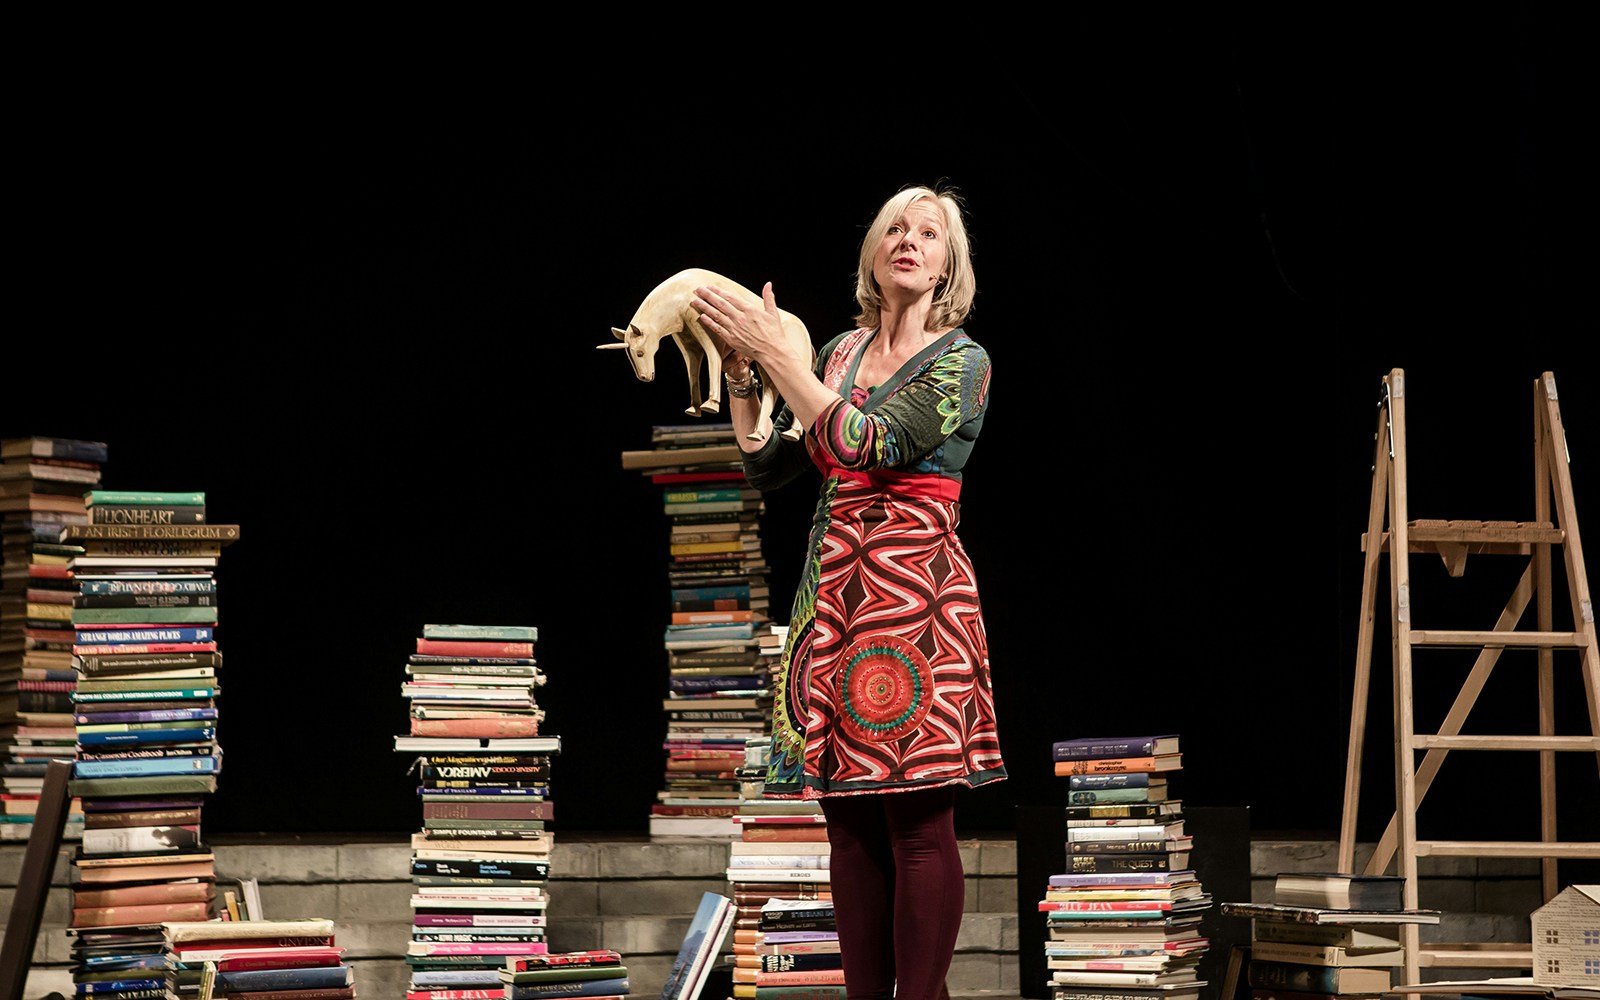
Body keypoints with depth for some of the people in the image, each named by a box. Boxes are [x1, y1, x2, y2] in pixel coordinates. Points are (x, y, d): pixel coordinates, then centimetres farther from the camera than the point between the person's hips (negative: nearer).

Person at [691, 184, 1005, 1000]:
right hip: (832, 593, 6)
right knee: (850, 822, 5)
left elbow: (868, 446, -17)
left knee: (918, 824, -8)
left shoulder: (961, 363, -3)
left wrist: (774, 350, -14)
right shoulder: (840, 352, 15)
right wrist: (740, 371, 3)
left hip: (914, 595, -6)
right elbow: (766, 465, 15)